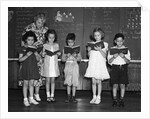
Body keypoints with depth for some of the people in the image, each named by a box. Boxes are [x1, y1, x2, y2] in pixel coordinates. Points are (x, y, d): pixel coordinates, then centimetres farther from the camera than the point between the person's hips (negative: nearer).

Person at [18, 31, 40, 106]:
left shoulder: (35, 48, 6)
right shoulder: (23, 48, -4)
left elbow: (38, 59, 8)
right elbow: (20, 59, -9)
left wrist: (36, 55, -13)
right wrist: (27, 55, -23)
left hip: (33, 68, 3)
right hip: (25, 68, -3)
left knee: (31, 83, 8)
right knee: (26, 84, 2)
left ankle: (31, 98, 16)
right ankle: (25, 99, 10)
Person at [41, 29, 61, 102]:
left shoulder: (56, 45, 6)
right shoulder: (45, 45, 2)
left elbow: (58, 53, 10)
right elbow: (43, 55, 1)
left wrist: (58, 54, -12)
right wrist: (45, 53, -19)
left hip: (54, 64, 1)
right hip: (47, 64, -1)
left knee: (53, 80, 4)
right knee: (48, 80, 2)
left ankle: (52, 95, 11)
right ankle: (48, 96, 9)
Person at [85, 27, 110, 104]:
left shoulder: (104, 44, 2)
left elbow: (104, 56, -6)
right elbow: (89, 55, 10)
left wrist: (100, 50, -20)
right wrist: (89, 50, -9)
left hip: (100, 64, -3)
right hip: (92, 64, 3)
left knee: (98, 81, -1)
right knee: (93, 81, 4)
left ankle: (98, 97, 9)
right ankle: (94, 97, 14)